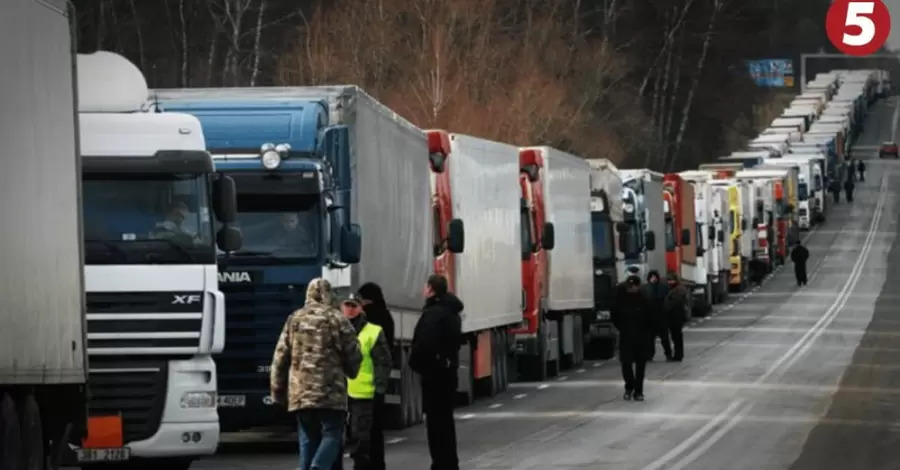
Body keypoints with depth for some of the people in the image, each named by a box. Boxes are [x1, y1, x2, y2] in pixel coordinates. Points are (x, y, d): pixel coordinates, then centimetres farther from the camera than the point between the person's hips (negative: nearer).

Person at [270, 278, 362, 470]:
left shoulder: (294, 319, 11)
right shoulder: (337, 319, -1)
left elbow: (280, 357, 12)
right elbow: (353, 355, 2)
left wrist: (278, 389, 19)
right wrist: (351, 371, 24)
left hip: (300, 392, 4)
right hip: (330, 391, -4)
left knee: (308, 439, 11)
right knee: (331, 435, -1)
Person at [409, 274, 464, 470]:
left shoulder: (433, 313, -19)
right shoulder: (452, 311, 13)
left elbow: (424, 343, -26)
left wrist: (415, 363, -10)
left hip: (434, 371, -10)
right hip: (448, 368, 10)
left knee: (436, 418, -6)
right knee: (445, 417, 17)